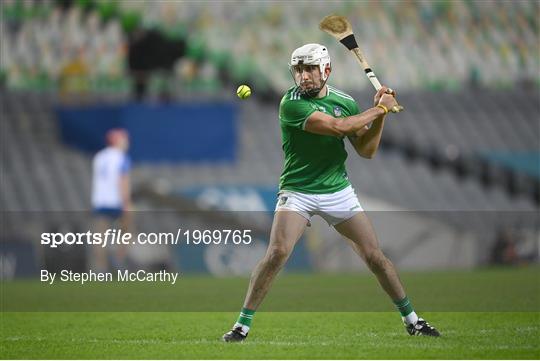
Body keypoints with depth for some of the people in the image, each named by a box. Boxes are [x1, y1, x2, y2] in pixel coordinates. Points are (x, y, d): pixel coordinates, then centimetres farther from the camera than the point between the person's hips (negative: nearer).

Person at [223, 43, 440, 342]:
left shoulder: (344, 101, 3)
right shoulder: (291, 104, -16)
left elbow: (366, 150, 6)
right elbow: (337, 126, -25)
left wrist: (380, 115, -7)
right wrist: (380, 108, -15)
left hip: (339, 191, 4)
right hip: (298, 192, -4)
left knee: (374, 255, 3)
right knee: (277, 252, -22)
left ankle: (411, 319, 19)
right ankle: (242, 325, -12)